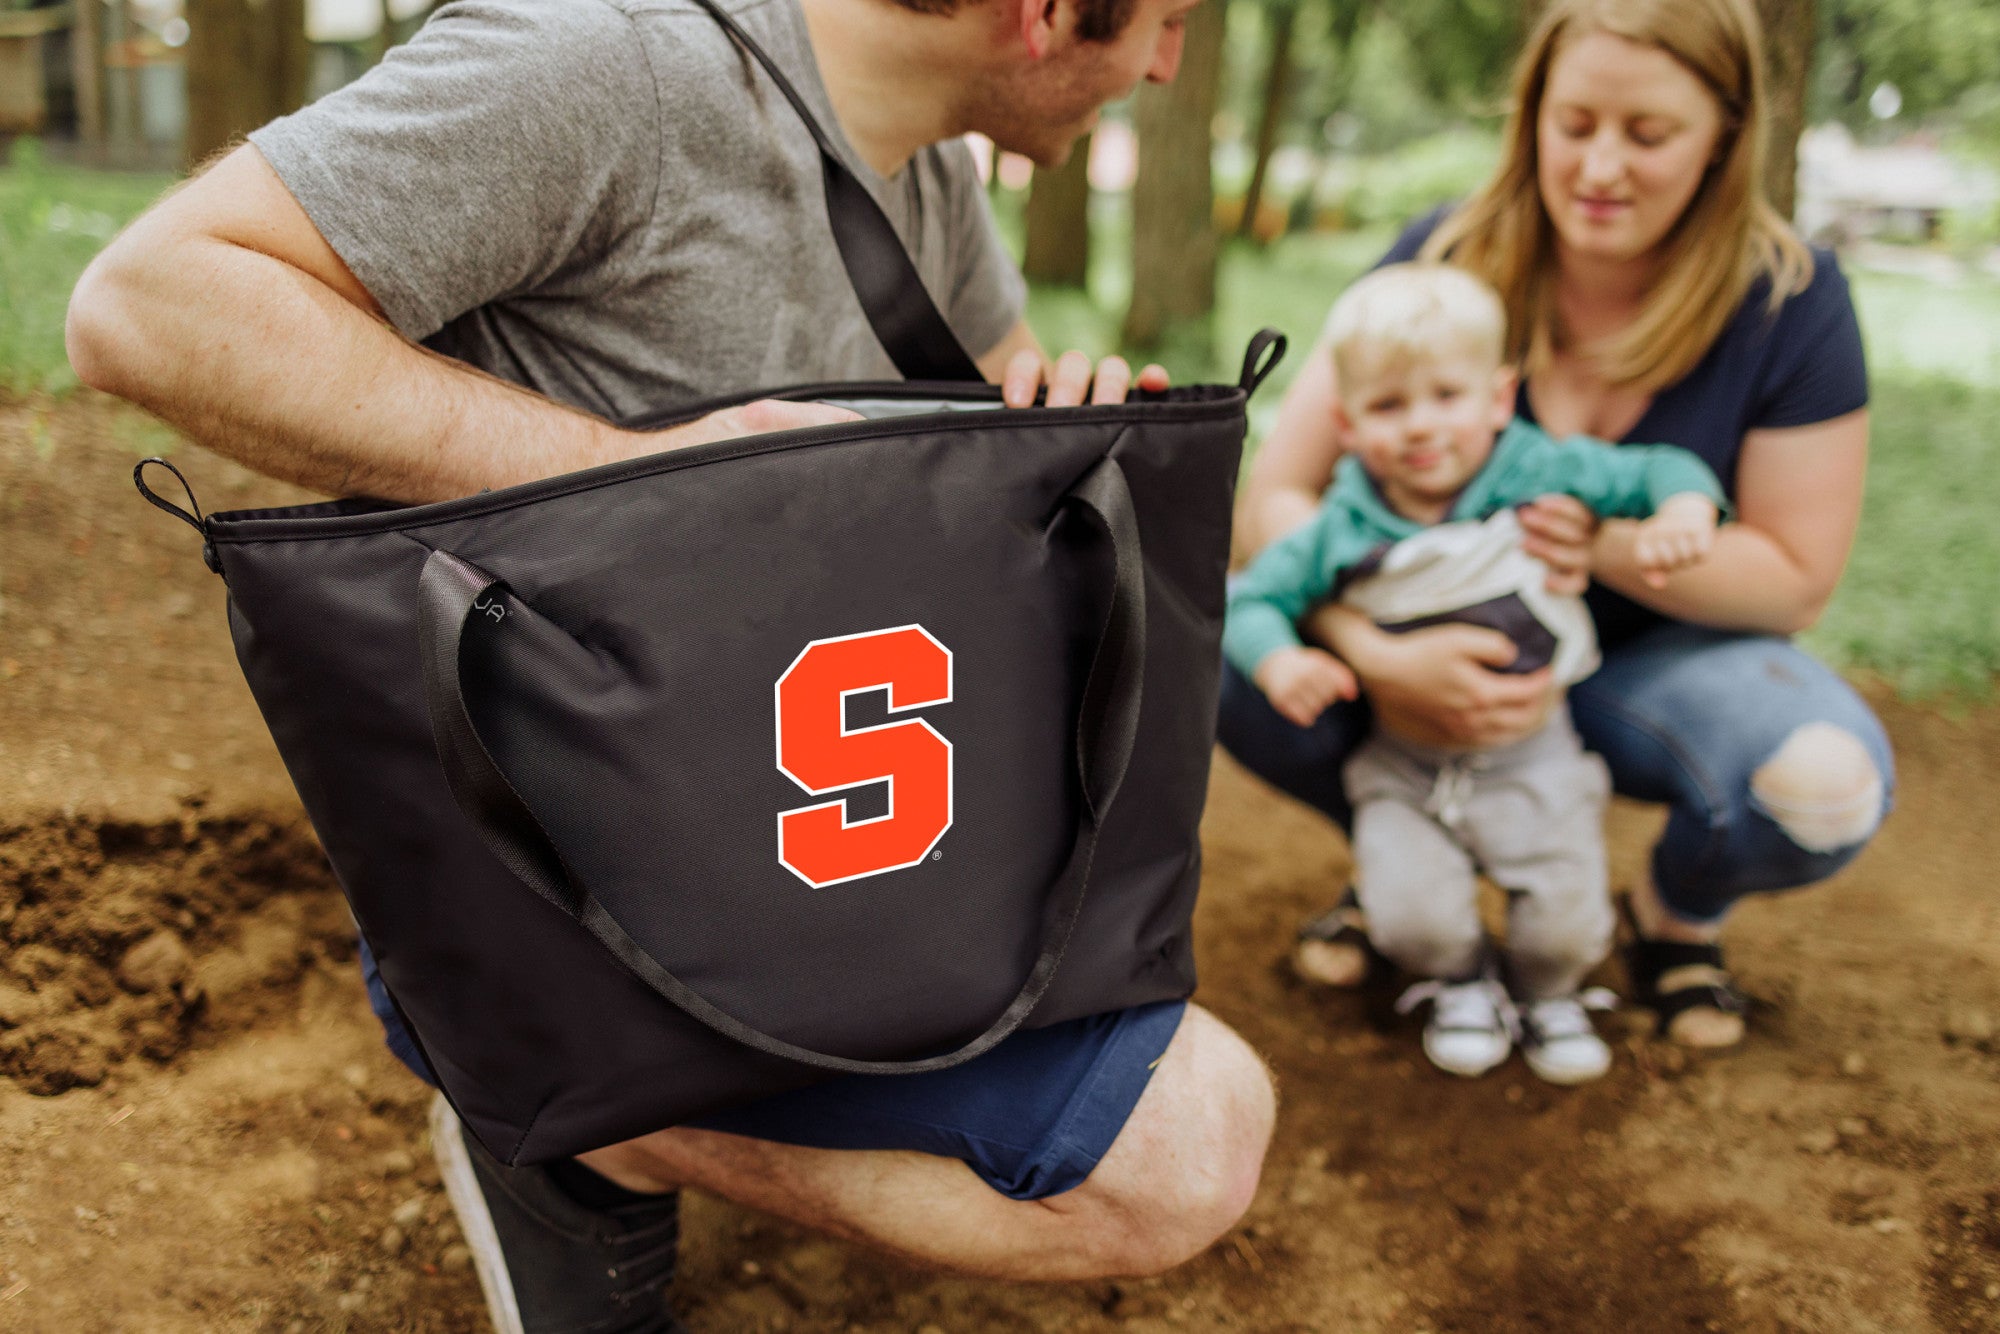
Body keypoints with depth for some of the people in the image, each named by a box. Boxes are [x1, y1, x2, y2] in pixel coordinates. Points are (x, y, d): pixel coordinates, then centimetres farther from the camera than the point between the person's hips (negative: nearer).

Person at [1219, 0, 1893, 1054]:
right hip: (1444, 652, 1)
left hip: (1655, 661, 0)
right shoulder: (1445, 259, -15)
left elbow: (1796, 576, -10)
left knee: (1828, 787, -32)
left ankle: (1678, 908, 7)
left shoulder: (1788, 299, -15)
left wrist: (1609, 547, -28)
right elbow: (1275, 495, -17)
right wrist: (1376, 656, -36)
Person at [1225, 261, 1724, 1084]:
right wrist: (1279, 662, -27)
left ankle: (1547, 992, 32)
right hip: (1405, 768, 0)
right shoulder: (1343, 530, -11)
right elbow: (1249, 599, -6)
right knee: (1411, 915, -16)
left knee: (1568, 924, -8)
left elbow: (1659, 469, -5)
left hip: (1533, 758, 0)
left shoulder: (1540, 476, -11)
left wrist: (1684, 510, -28)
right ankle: (1461, 983, 23)